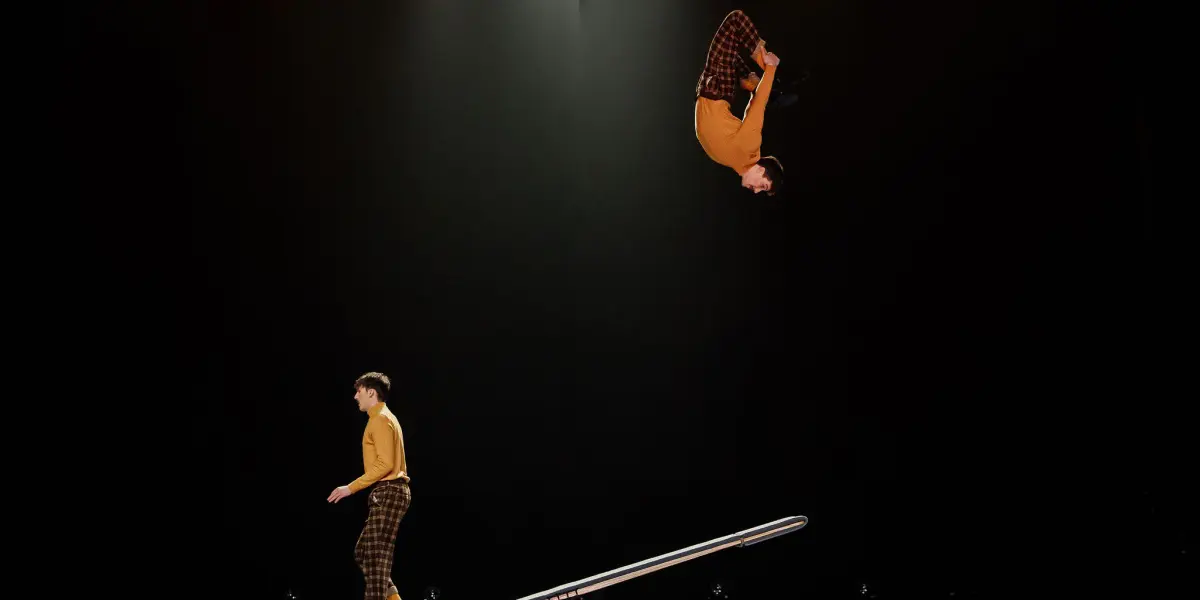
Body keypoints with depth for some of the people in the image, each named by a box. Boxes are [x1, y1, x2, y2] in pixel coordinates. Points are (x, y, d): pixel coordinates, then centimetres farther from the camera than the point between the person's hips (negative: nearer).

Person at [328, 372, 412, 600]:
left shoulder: (381, 419, -11)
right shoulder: (382, 418, 21)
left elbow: (386, 464, -20)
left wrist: (352, 488, -18)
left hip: (388, 494, -11)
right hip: (387, 494, 11)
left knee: (377, 555, -11)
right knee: (363, 552, 11)